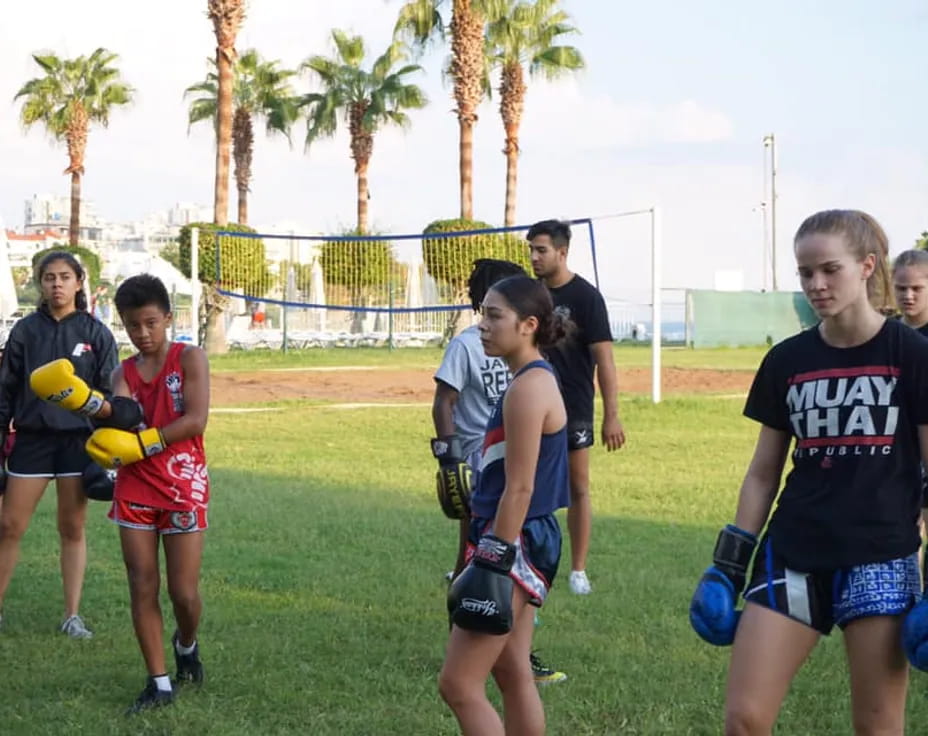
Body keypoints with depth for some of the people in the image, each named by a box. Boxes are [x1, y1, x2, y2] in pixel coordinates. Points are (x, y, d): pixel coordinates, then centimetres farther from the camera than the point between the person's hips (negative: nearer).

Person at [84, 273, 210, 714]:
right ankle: (159, 683, 9)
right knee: (142, 588, 0)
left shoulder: (189, 359, -3)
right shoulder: (124, 373, 6)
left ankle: (186, 644, 31)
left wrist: (139, 444, -16)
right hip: (135, 490, 3)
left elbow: (195, 420, -16)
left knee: (183, 592, -2)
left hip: (182, 487, -3)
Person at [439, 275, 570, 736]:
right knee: (512, 675, 16)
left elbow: (519, 488, -21)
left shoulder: (528, 388, -19)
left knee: (458, 684, -5)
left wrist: (494, 563, -21)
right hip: (521, 542, 11)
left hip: (514, 543, -11)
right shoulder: (533, 381, 13)